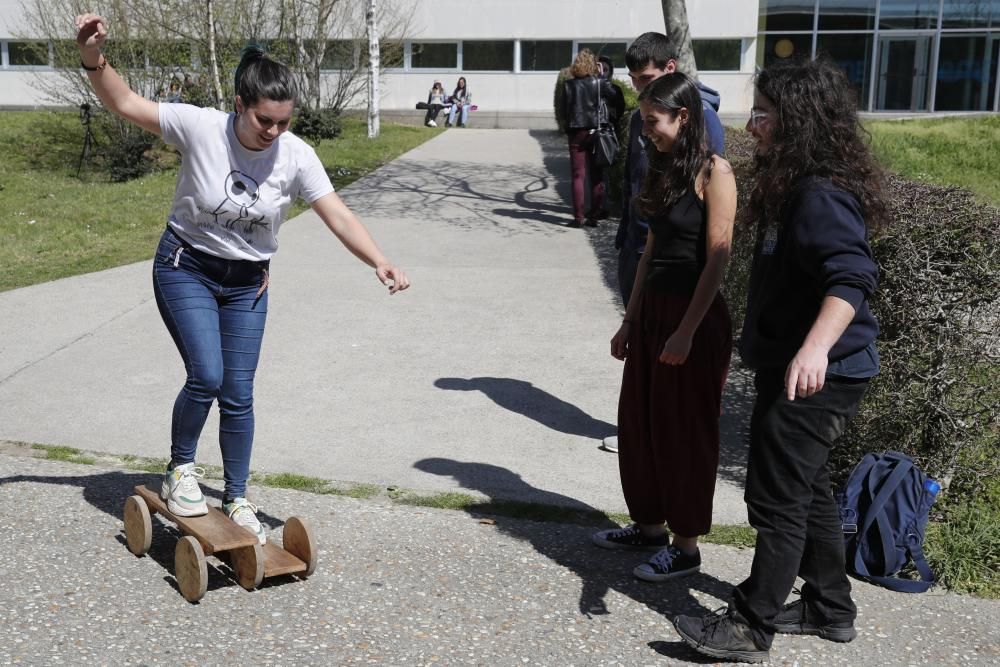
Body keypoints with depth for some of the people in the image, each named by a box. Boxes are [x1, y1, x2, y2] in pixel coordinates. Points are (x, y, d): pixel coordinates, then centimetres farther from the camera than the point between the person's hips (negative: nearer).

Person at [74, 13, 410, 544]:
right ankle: (180, 470, 9)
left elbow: (338, 216, -16)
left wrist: (379, 262, -29)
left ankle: (236, 500, 21)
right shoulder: (200, 127, -19)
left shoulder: (296, 156, -14)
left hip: (246, 282, 3)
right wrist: (93, 56, -31)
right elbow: (124, 103, -14)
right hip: (186, 268, -2)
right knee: (206, 376, -19)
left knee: (238, 395, 3)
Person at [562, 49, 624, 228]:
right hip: (596, 131, 0)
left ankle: (578, 217, 0)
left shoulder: (568, 85, -1)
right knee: (597, 176, 8)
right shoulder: (600, 83, -3)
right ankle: (594, 216, 7)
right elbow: (619, 101, -6)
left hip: (576, 133, 0)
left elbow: (565, 106, 3)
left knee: (578, 176, 4)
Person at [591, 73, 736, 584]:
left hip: (694, 316, -8)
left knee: (685, 430, 2)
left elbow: (717, 258, -16)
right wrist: (630, 321, 13)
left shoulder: (713, 172, -12)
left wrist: (687, 330, -19)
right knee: (639, 421, 14)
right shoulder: (664, 170, 11)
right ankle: (650, 523, 31)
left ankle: (685, 545, 15)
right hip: (651, 310, 8)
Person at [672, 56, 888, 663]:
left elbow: (851, 278, -34)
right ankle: (830, 607, 34)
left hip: (813, 378, -10)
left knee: (778, 500, -1)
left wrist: (816, 347, -49)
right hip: (791, 369, 10)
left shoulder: (823, 197, -21)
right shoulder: (796, 188, 11)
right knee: (807, 491, 20)